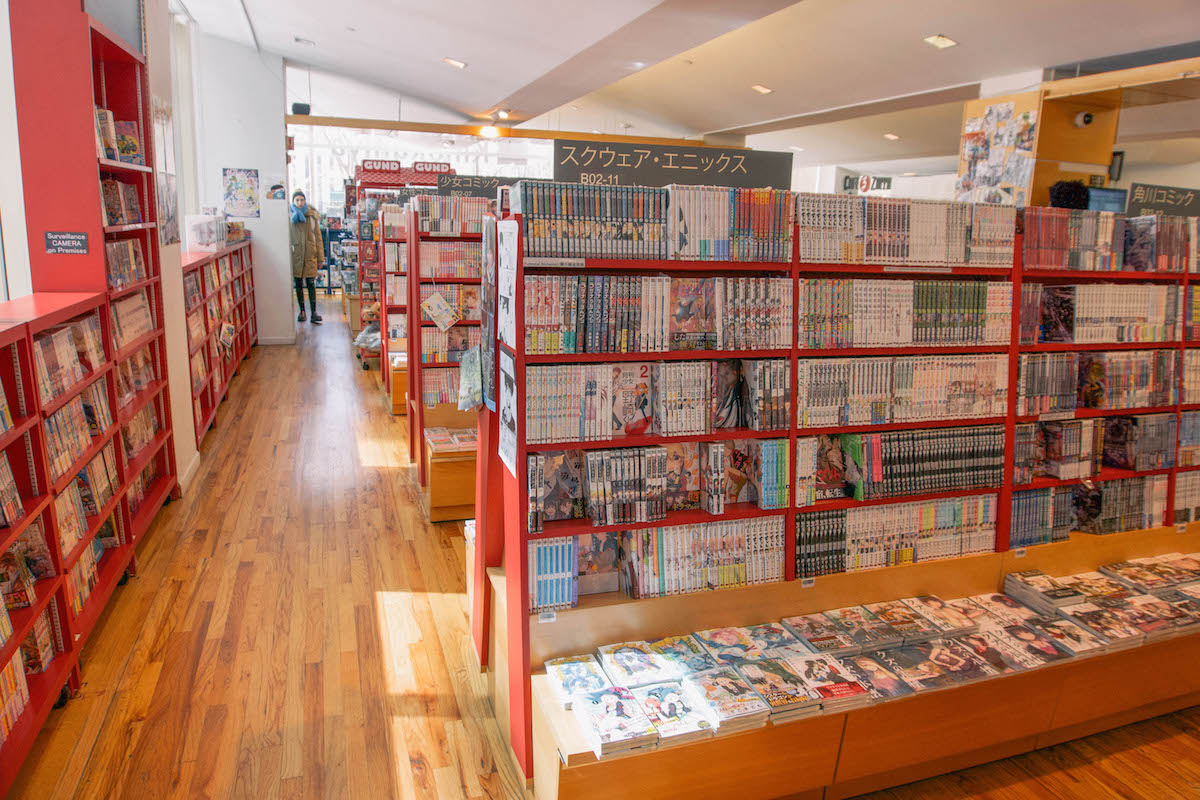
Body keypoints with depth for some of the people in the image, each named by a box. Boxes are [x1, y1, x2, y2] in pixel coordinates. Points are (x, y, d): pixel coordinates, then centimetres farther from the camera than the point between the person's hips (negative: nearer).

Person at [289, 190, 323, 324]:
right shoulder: (290, 216, 2)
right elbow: (286, 238, 5)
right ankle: (302, 311, 14)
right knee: (298, 284, 6)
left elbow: (318, 237, 6)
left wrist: (320, 257, 2)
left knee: (311, 284, -4)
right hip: (295, 256, 1)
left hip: (310, 255, 0)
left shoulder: (312, 216, 4)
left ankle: (314, 312, -2)